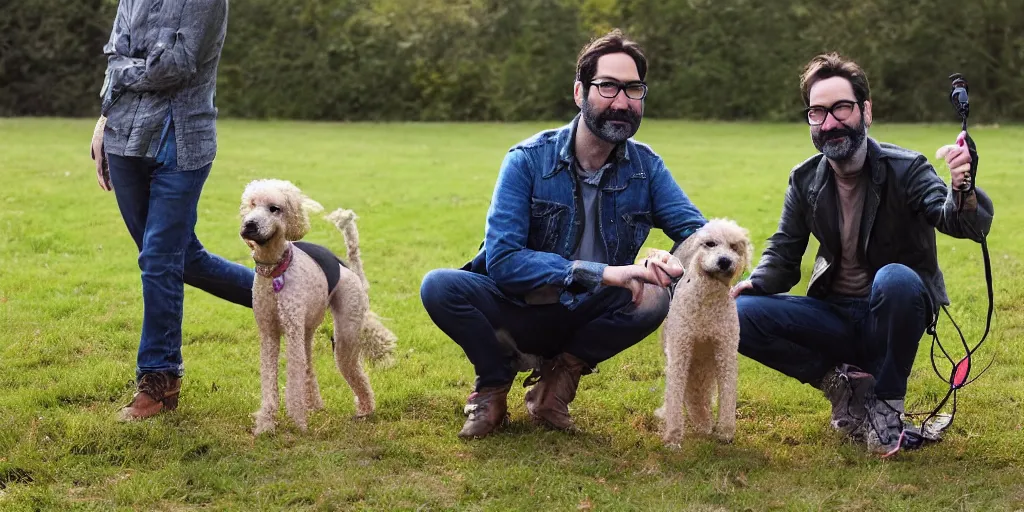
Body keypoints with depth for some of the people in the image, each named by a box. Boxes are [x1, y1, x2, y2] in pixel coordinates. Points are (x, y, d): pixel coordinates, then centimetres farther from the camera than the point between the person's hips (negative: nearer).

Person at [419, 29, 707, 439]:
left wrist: (676, 260, -33)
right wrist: (599, 273, -32)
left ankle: (559, 374, -3)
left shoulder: (646, 167, -6)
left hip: (585, 320, 2)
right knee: (439, 286, -30)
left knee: (656, 297, -28)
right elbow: (501, 260, -24)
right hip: (519, 313, -2)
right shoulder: (529, 160, -15)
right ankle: (494, 382, -1)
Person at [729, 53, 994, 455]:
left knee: (896, 278, -39)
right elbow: (784, 254, 7)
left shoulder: (905, 169, -13)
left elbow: (966, 226, -28)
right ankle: (840, 381, -4)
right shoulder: (805, 180, -1)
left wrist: (962, 193, -53)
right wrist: (754, 283, -16)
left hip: (892, 310, -3)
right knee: (740, 316, -18)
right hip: (836, 316, 3)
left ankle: (887, 403, -16)